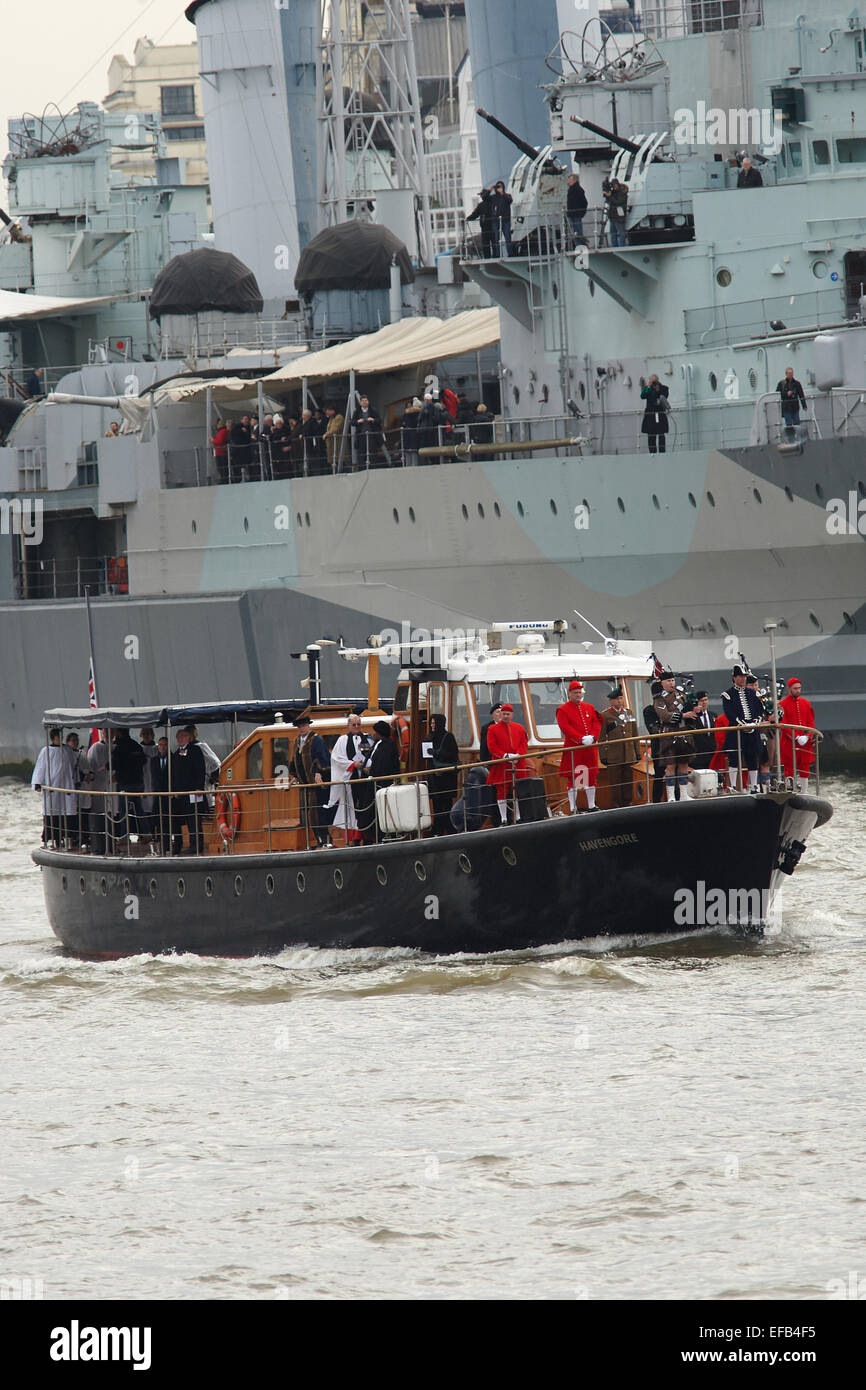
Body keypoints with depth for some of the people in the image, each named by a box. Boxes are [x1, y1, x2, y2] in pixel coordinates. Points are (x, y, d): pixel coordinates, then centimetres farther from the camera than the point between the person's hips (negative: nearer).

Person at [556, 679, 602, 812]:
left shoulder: (589, 708, 15)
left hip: (590, 748, 5)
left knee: (591, 777, 9)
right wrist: (582, 739, -22)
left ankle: (591, 806, 18)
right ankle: (573, 809, -2)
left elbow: (597, 724, 9)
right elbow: (566, 728, -13)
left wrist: (592, 737, -11)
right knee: (572, 779, -5)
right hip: (573, 749, -5)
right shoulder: (563, 710, -2)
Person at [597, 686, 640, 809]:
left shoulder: (628, 713, 13)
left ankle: (627, 803, 15)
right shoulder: (605, 716, -1)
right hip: (613, 756, -4)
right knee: (615, 782, -2)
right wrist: (603, 756, -7)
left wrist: (637, 752, 13)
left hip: (629, 755, 4)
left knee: (628, 780, 7)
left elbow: (634, 734, 17)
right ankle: (615, 805, 3)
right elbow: (601, 738, -2)